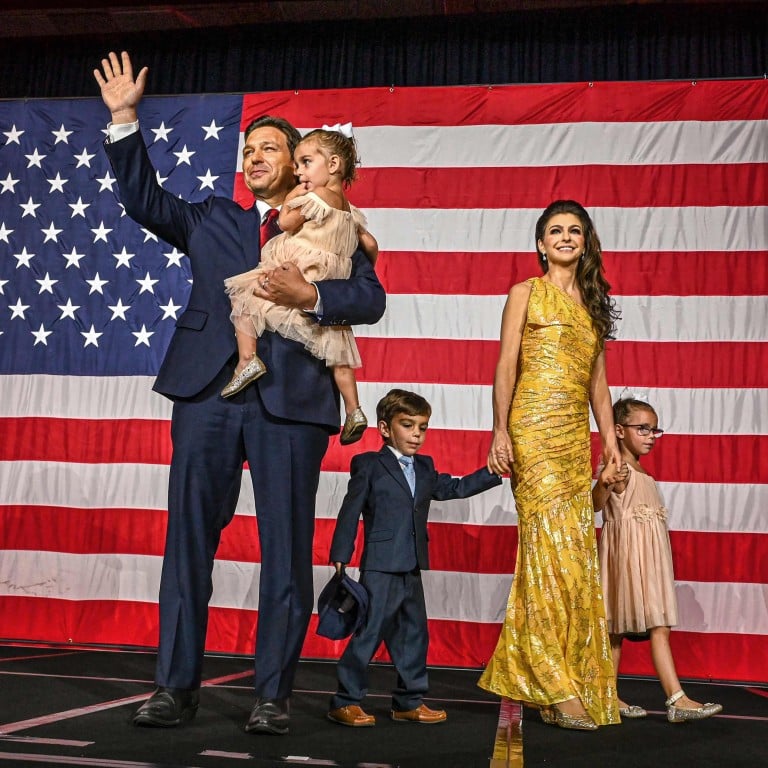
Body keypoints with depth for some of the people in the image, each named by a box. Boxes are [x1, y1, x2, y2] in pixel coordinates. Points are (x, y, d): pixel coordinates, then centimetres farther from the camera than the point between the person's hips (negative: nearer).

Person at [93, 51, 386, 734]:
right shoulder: (210, 220, 21)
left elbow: (371, 298, 1)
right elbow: (145, 199, 13)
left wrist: (310, 294, -15)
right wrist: (125, 120, 6)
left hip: (291, 398, -2)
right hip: (209, 393, 3)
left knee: (287, 548, 1)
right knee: (188, 539, 3)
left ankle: (273, 695, 12)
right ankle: (177, 687, 13)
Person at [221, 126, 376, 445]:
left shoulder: (316, 197, -10)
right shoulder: (350, 210, 14)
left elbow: (286, 222, -7)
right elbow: (371, 245, 17)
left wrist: (293, 196, 7)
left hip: (300, 274, -8)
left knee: (244, 294, -1)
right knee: (336, 347, 12)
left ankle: (247, 358, -14)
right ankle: (354, 411, 10)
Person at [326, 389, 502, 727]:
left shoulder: (425, 468, 15)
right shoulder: (368, 465, -3)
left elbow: (456, 488, 19)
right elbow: (350, 512, -5)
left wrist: (494, 471, 11)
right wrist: (340, 558, -8)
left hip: (412, 567, 7)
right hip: (380, 566, -7)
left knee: (414, 633, 11)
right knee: (371, 630, -6)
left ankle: (409, 702, 23)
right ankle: (345, 702, 6)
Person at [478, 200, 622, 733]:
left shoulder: (593, 304, 20)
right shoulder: (526, 294, 6)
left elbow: (598, 380, 18)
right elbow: (506, 367, -1)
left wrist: (610, 439, 11)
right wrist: (500, 430, -11)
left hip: (577, 436, 5)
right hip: (535, 429, -5)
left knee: (577, 548, 3)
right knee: (551, 545, -11)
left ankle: (577, 677, 12)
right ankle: (556, 686, -6)